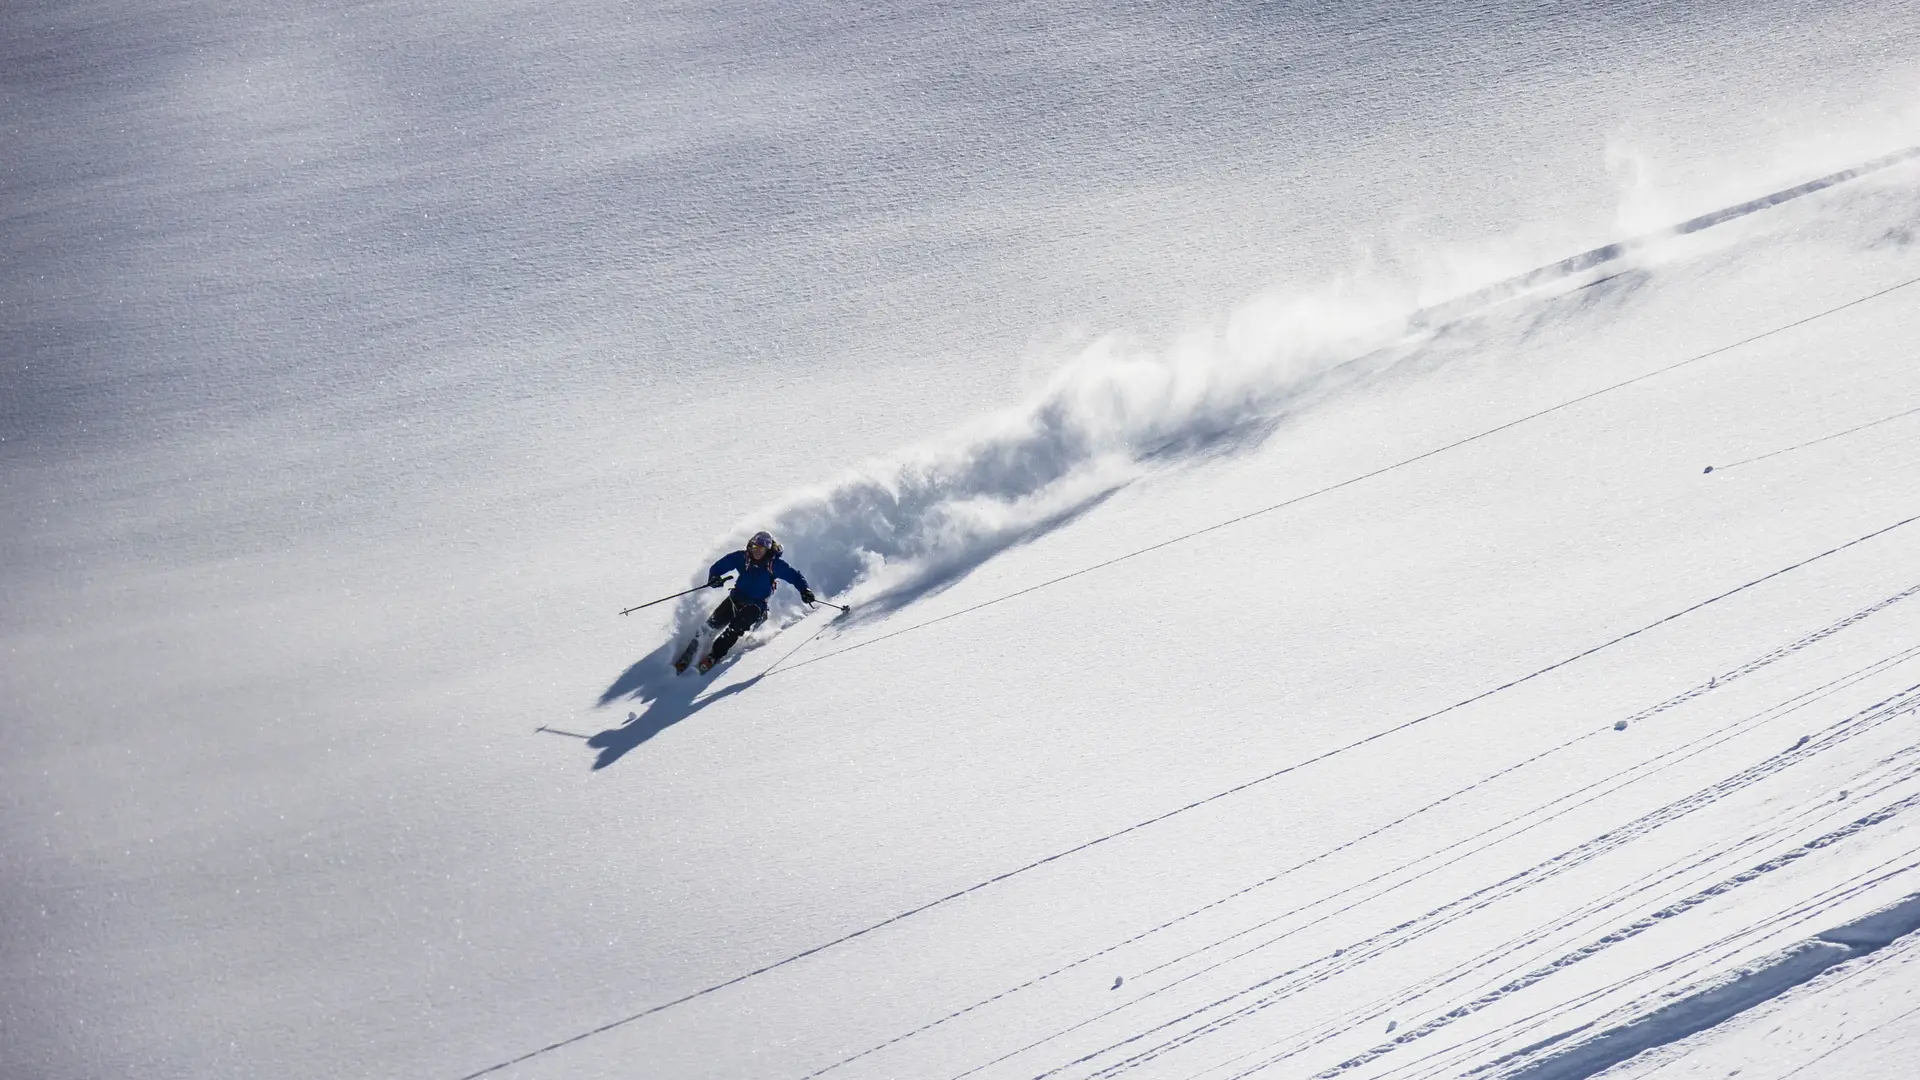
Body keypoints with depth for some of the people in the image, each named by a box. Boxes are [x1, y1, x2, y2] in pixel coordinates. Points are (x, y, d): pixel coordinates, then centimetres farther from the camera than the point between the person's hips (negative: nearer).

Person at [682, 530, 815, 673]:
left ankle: (713, 656, -25)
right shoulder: (742, 557, -5)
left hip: (756, 604, -3)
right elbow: (719, 567, 1)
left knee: (736, 627, -28)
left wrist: (804, 591, -20)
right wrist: (714, 578, -20)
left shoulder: (774, 564, -11)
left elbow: (794, 576, -4)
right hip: (736, 598, 3)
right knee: (712, 624, -13)